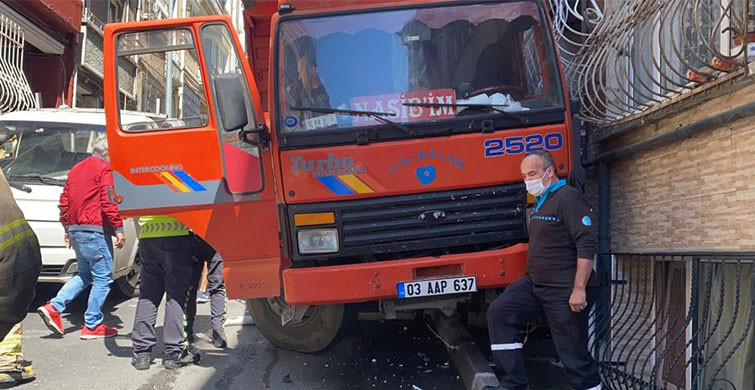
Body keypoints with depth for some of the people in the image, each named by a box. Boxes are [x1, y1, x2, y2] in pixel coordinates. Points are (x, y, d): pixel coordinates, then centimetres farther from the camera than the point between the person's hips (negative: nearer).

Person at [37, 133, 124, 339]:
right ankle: (92, 326, 2)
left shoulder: (76, 169, 18)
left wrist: (67, 228, 26)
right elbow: (108, 202, -17)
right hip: (94, 230, -9)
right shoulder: (105, 169, -8)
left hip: (75, 229, 9)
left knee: (84, 274, 21)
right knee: (103, 278, 0)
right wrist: (118, 228, -15)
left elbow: (64, 201, 20)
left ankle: (53, 307, 8)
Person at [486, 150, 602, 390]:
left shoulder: (568, 198, -13)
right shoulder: (541, 202, 17)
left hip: (564, 292, -9)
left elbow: (587, 245, -21)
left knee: (574, 353, -3)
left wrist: (579, 289, -24)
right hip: (535, 284, 9)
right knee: (500, 312, -7)